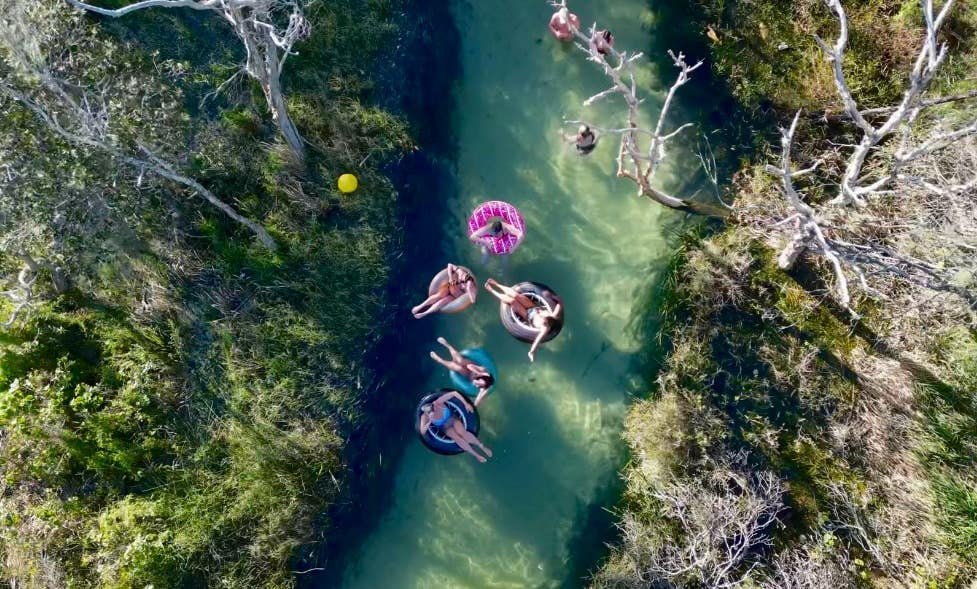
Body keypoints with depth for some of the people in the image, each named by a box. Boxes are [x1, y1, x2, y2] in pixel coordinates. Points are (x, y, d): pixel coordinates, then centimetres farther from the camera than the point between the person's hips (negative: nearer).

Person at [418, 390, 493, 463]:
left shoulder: (438, 403, -30)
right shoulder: (425, 417, -25)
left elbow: (455, 393, -27)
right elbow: (422, 432, -28)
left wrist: (466, 404, -28)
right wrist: (430, 422, -42)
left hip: (453, 419, -1)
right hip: (445, 427, 1)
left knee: (463, 433, -25)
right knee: (456, 438, -24)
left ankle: (483, 447, -14)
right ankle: (476, 455, -17)